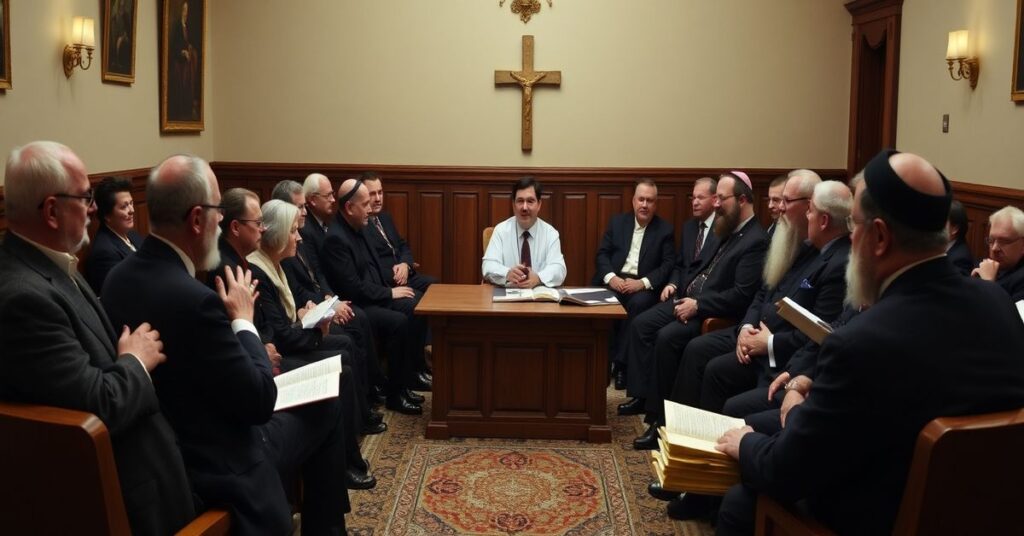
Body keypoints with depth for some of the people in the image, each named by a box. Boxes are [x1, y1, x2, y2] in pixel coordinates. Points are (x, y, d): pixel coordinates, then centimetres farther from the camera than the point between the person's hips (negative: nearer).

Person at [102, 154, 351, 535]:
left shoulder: (119, 278, -5)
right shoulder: (193, 299, -31)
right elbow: (259, 402, -21)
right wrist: (243, 321, -10)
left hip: (156, 450, 8)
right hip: (211, 467, -8)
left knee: (284, 416, 28)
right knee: (325, 408, 13)